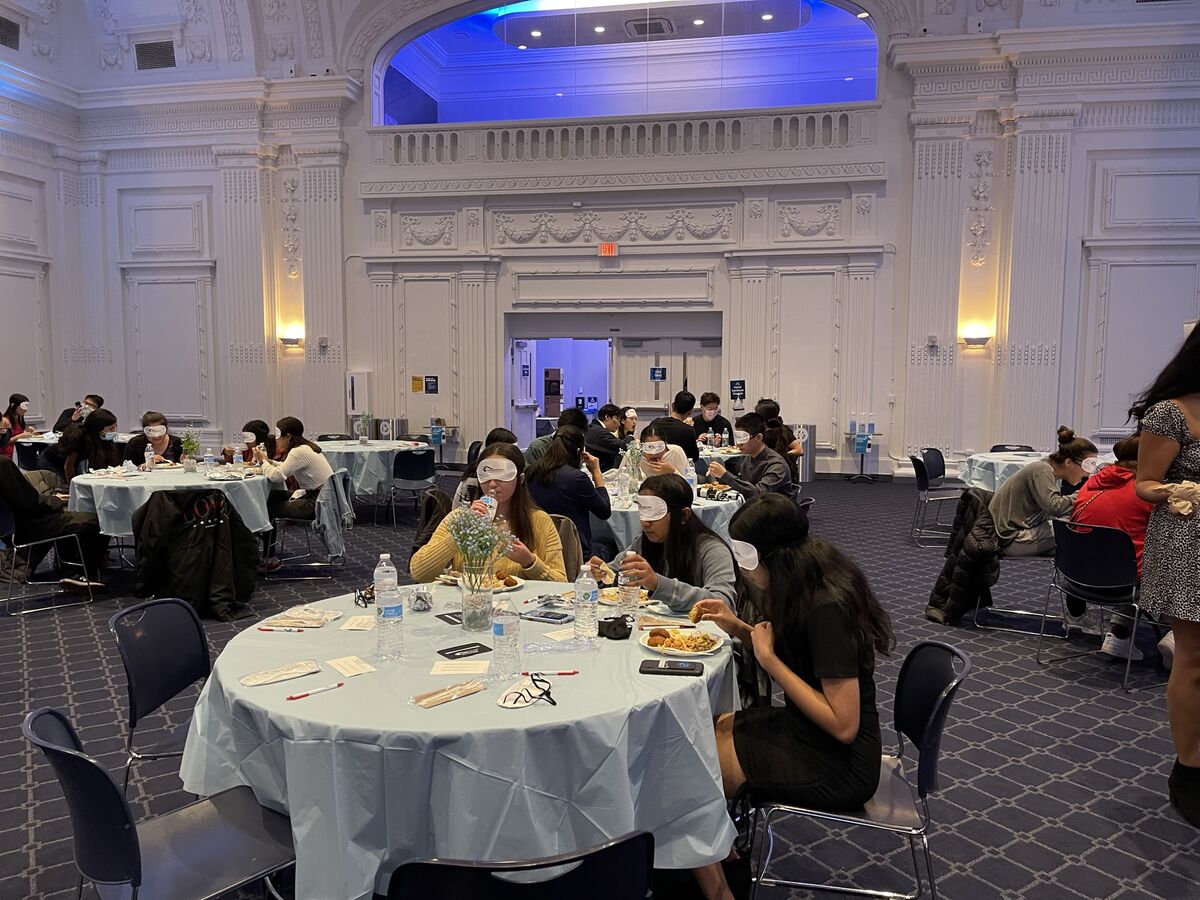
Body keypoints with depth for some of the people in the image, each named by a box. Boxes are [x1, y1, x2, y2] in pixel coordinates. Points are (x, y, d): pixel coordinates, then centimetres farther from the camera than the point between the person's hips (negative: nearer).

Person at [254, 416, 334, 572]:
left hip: (317, 504, -10)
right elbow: (286, 469, 22)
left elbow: (276, 476, -22)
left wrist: (263, 461, -5)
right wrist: (268, 461, 9)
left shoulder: (299, 452, -19)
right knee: (269, 497, 13)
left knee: (268, 509, 0)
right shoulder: (306, 447, 12)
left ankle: (269, 559, 14)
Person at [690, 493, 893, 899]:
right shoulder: (810, 590, -1)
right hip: (809, 729, 9)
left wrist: (768, 658, -24)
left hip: (839, 763, -9)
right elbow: (790, 656, 13)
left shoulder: (828, 608, -28)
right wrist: (739, 628, -1)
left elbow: (843, 725, -27)